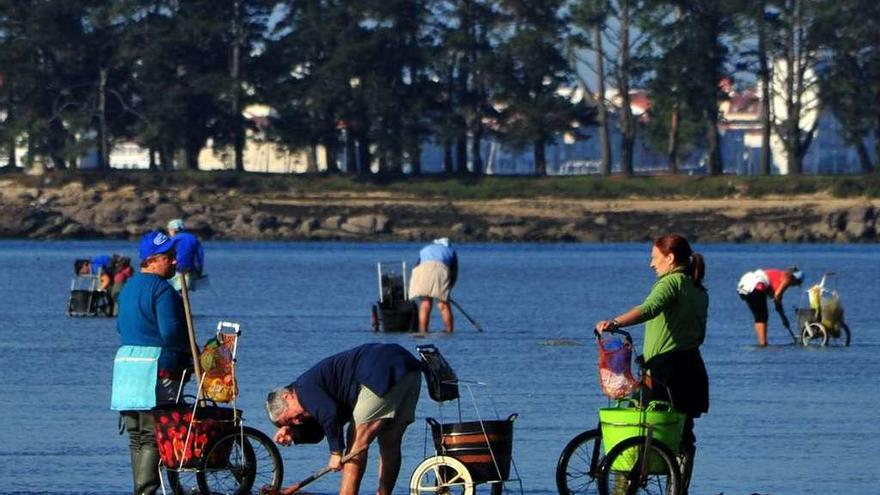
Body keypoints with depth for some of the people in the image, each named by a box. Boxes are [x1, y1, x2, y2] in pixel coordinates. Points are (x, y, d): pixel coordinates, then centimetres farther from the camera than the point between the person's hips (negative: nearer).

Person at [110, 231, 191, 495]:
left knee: (136, 438, 11)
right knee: (153, 437, -8)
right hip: (156, 366, -9)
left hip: (125, 361, 9)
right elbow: (171, 331, -19)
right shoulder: (162, 289, -13)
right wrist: (190, 349, -2)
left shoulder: (128, 288, 16)